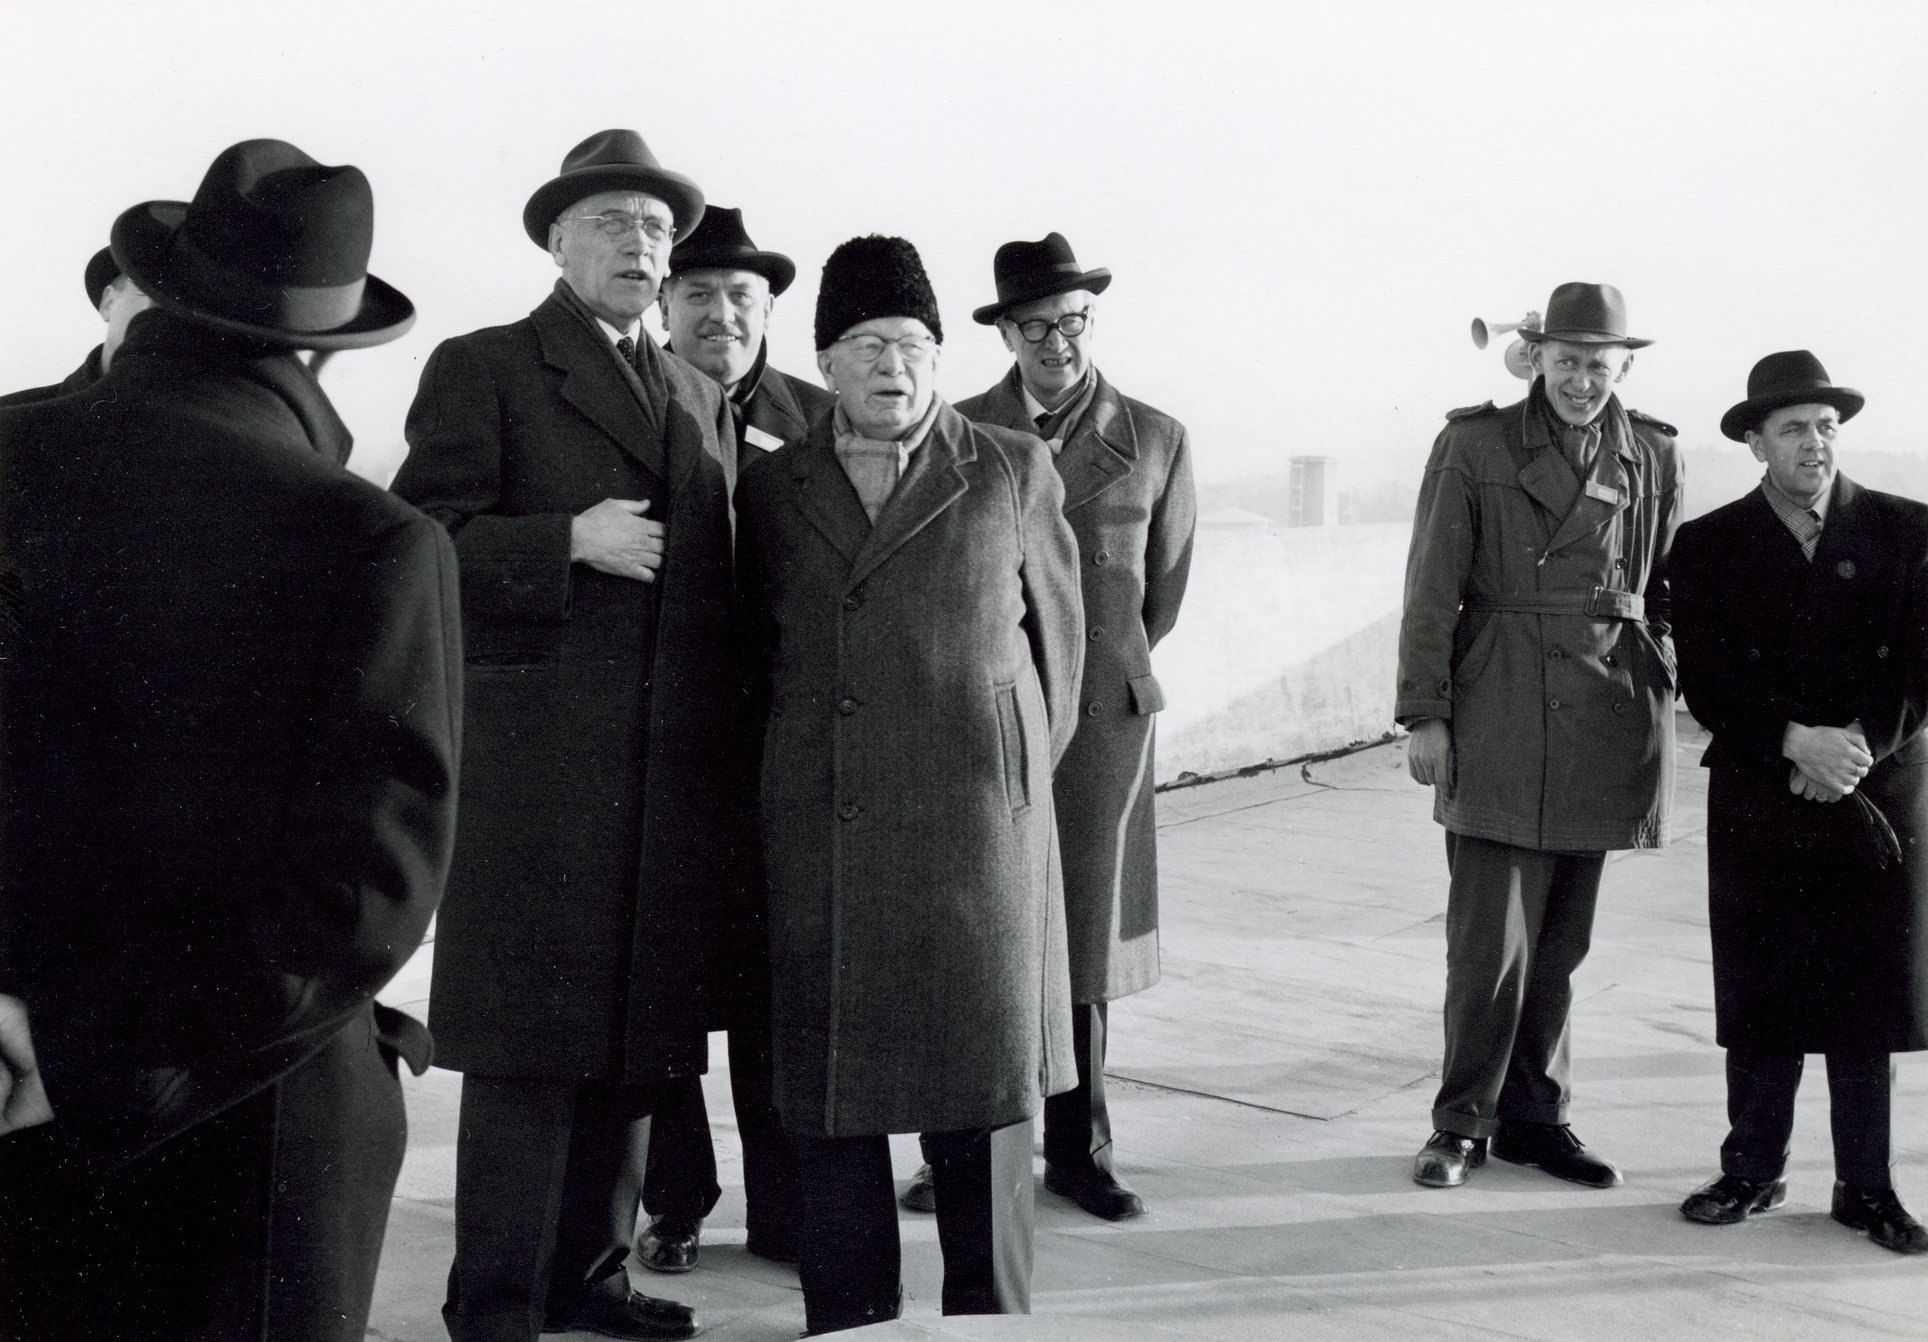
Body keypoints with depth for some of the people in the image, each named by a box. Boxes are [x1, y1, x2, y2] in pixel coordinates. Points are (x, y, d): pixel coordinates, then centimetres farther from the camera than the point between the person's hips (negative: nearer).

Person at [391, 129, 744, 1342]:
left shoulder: (703, 398, 19)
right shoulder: (482, 371, 3)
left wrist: (735, 760, 12)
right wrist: (569, 542, -17)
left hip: (675, 777, 5)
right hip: (536, 770, -5)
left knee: (630, 1036, 9)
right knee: (528, 1043, -4)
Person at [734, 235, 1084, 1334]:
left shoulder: (1015, 471, 5)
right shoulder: (772, 490, 10)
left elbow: (1056, 640, 12)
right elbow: (759, 654, 17)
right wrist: (790, 788, 13)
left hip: (974, 831, -2)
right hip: (821, 848, 2)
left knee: (981, 1080, 2)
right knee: (831, 1082, 5)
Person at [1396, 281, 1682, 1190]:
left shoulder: (1655, 458, 10)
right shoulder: (1474, 446, 0)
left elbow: (1665, 591, 16)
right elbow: (1432, 591, -2)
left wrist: (1663, 692, 10)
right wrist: (1424, 714, -6)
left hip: (1608, 726, 4)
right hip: (1501, 726, -3)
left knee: (1561, 941, 10)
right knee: (1491, 939, -4)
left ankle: (1533, 1115, 22)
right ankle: (1463, 1121, 11)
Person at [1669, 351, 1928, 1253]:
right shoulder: (1710, 545, 3)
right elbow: (1707, 681, -5)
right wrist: (1794, 741, -18)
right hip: (1759, 796, 0)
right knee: (1760, 990, 3)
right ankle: (1752, 1169, 16)